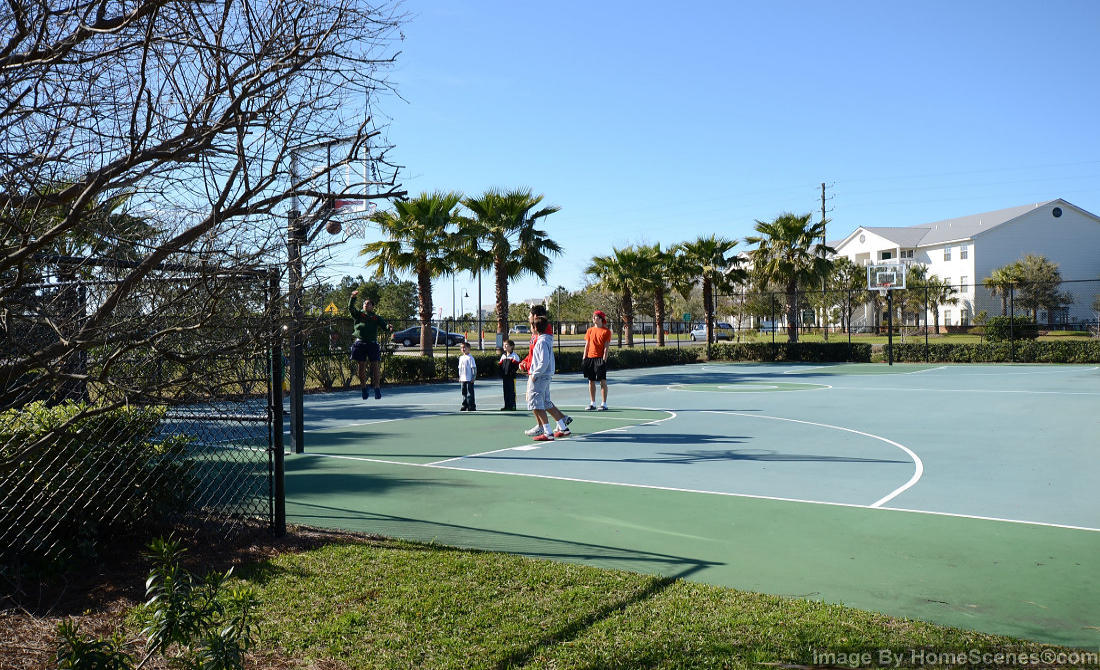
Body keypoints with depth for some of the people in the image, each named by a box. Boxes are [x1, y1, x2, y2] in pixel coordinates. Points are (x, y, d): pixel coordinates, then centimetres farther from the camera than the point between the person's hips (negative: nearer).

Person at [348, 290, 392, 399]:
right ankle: (364, 388, 15)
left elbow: (384, 324, 3)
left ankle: (377, 388, 3)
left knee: (375, 366, -3)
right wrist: (353, 297, -16)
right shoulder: (358, 314, 13)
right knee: (361, 366, 4)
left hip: (372, 343, 0)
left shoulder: (376, 318, 15)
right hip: (360, 343, 0)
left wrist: (388, 327, -21)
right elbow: (350, 308, -2)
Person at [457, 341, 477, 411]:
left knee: (470, 393, -4)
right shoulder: (461, 358, 13)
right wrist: (459, 377, 17)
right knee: (464, 393, 11)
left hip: (469, 379, -7)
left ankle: (471, 406, 1)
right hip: (463, 379, 7)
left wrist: (473, 377, -13)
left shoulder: (470, 358, -9)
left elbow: (474, 368, -10)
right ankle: (465, 406, 19)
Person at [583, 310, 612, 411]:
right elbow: (587, 345, 13)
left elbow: (606, 347, -6)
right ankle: (592, 404, 14)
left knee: (603, 381, -3)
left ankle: (604, 404, 2)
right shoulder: (589, 330, 12)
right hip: (590, 358, 5)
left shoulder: (606, 331, -2)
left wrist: (604, 359, -13)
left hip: (600, 358, -5)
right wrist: (584, 358, 6)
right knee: (591, 381, 7)